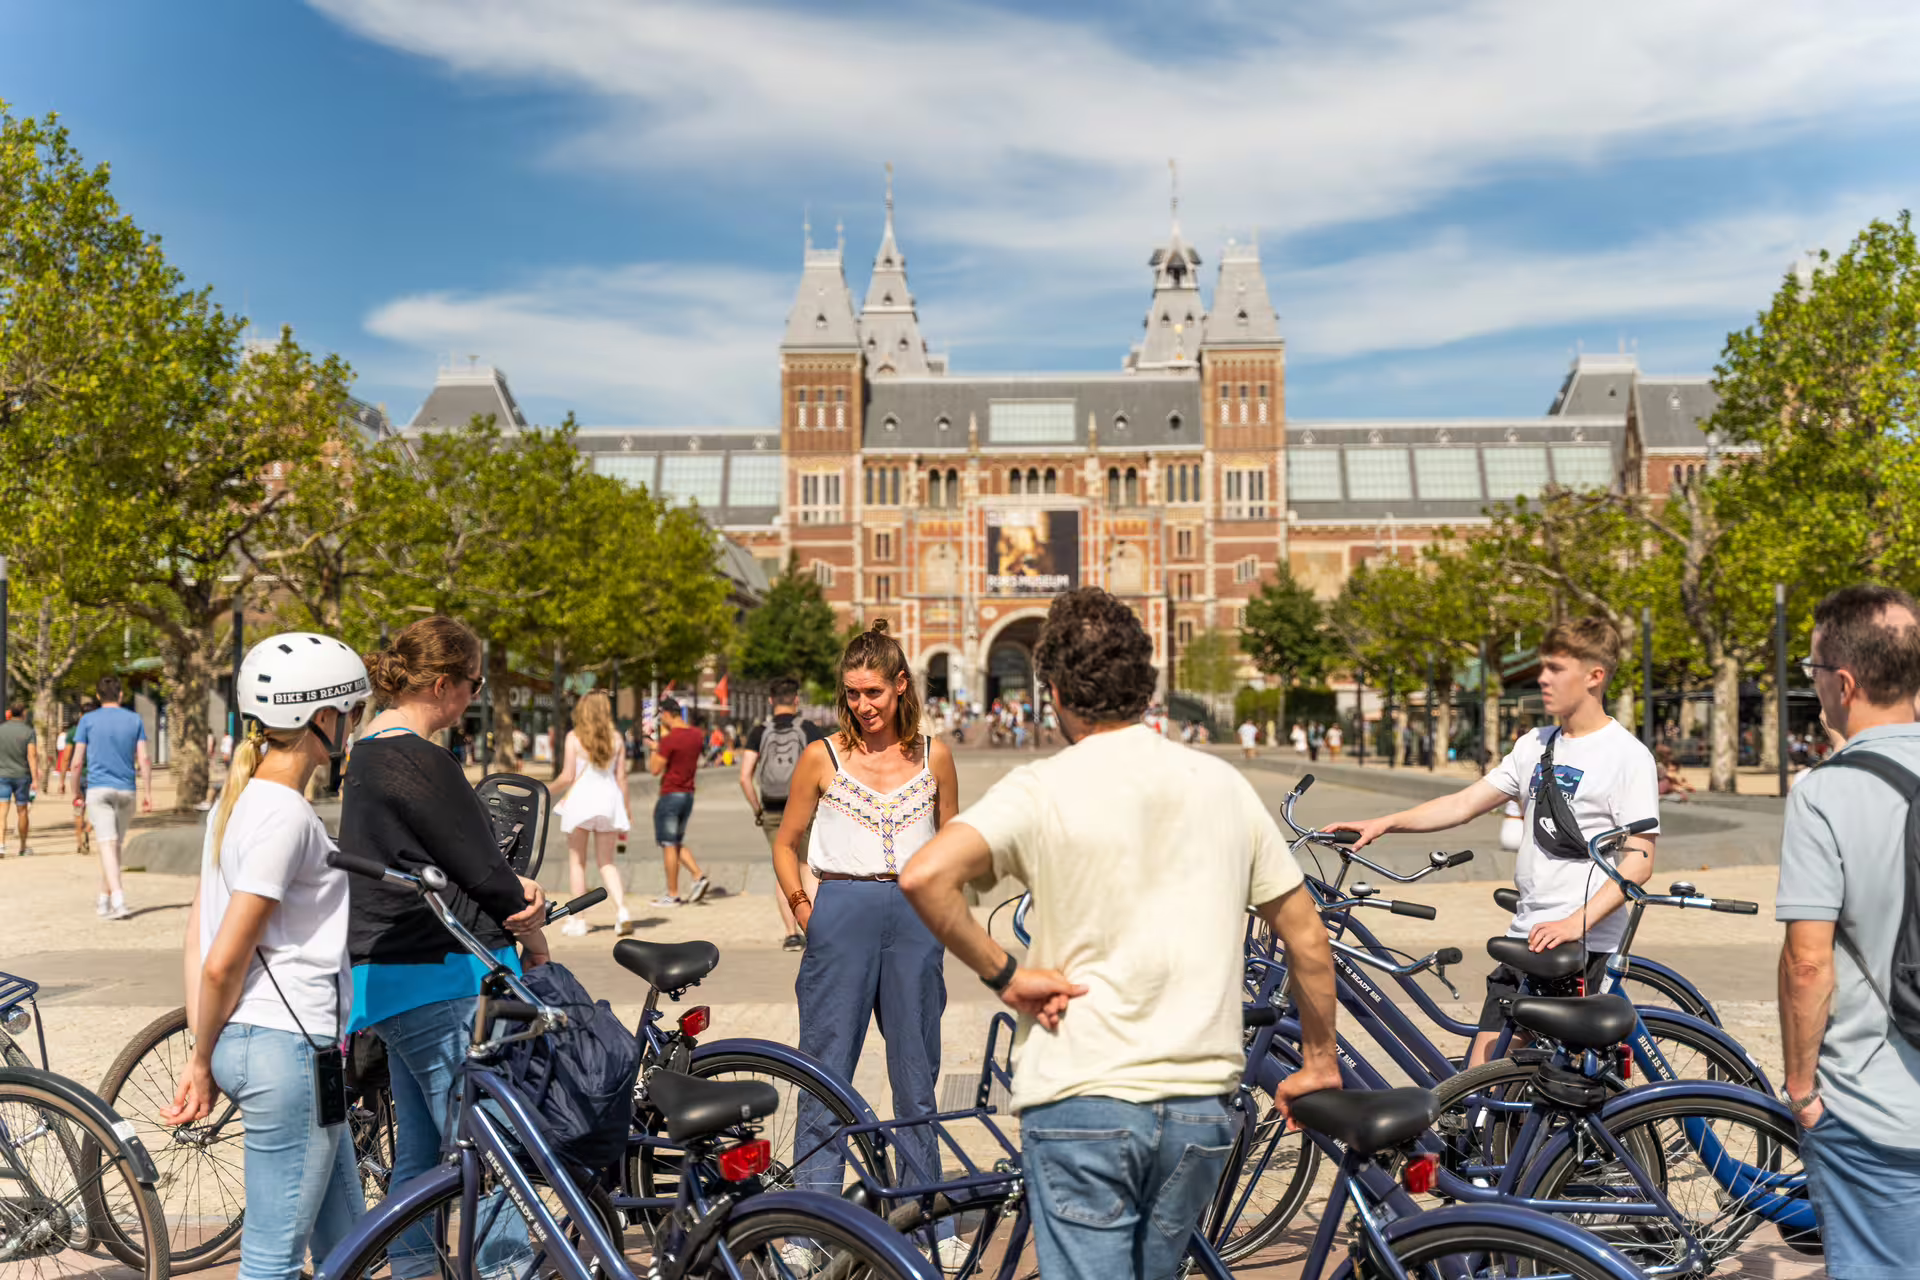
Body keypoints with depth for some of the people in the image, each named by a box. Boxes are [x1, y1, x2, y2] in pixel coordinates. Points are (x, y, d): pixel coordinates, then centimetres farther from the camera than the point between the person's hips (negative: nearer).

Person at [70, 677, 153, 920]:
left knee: (108, 844, -11)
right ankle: (104, 901, 23)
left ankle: (118, 901, -25)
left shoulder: (88, 720, 1)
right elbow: (144, 759, 0)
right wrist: (147, 793, 3)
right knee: (114, 845, 14)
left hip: (98, 789, -2)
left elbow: (77, 762, 0)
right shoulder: (135, 720, 6)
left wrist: (76, 791, 14)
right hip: (126, 790, 3)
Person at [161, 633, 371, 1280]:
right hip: (288, 1047, -10)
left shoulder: (240, 796, 12)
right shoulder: (287, 815, -18)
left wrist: (203, 1054, 12)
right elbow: (224, 961, -19)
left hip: (247, 1039, 10)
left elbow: (198, 922, 13)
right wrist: (203, 1062, -4)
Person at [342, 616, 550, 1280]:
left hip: (388, 977, 10)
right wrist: (537, 944, 1)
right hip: (440, 983, -10)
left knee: (420, 1151, 18)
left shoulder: (368, 755, 13)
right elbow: (484, 874, -15)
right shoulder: (422, 763, -19)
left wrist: (517, 888, -3)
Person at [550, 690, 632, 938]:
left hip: (581, 798, -3)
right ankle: (622, 911, -8)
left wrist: (549, 791, 10)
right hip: (608, 799, 3)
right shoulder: (615, 739, 3)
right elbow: (621, 777, 3)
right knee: (606, 862, 11)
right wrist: (625, 811, 10)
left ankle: (577, 920, 12)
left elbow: (567, 777, -9)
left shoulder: (574, 738, -6)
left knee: (577, 861, 10)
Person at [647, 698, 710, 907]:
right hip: (689, 795, 8)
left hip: (670, 795, -8)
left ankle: (672, 895, 3)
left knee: (668, 845, 0)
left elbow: (655, 770, -16)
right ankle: (699, 876, 3)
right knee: (677, 843, 19)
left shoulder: (669, 739, -18)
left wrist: (654, 750, 1)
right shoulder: (697, 735, 7)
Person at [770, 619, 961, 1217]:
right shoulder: (823, 757, 2)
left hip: (915, 919, 2)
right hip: (842, 915, -1)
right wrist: (803, 906, -1)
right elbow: (785, 844, 10)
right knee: (826, 1069, 1)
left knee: (917, 1073, 10)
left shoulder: (934, 757, 6)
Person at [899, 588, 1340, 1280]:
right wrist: (1319, 1063, 21)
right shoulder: (1223, 785, 4)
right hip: (1199, 1106, 5)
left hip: (1081, 1100, -4)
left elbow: (924, 876, -25)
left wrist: (1002, 973, -12)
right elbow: (1307, 937, 9)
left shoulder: (1041, 790, -9)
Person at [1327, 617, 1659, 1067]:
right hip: (1526, 934, 7)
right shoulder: (1535, 745, 13)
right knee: (1481, 1072, 4)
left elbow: (1639, 860, -13)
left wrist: (1576, 923, -24)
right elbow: (1465, 803, 12)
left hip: (1583, 943, -7)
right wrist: (1382, 824, 1)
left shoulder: (1627, 756, -8)